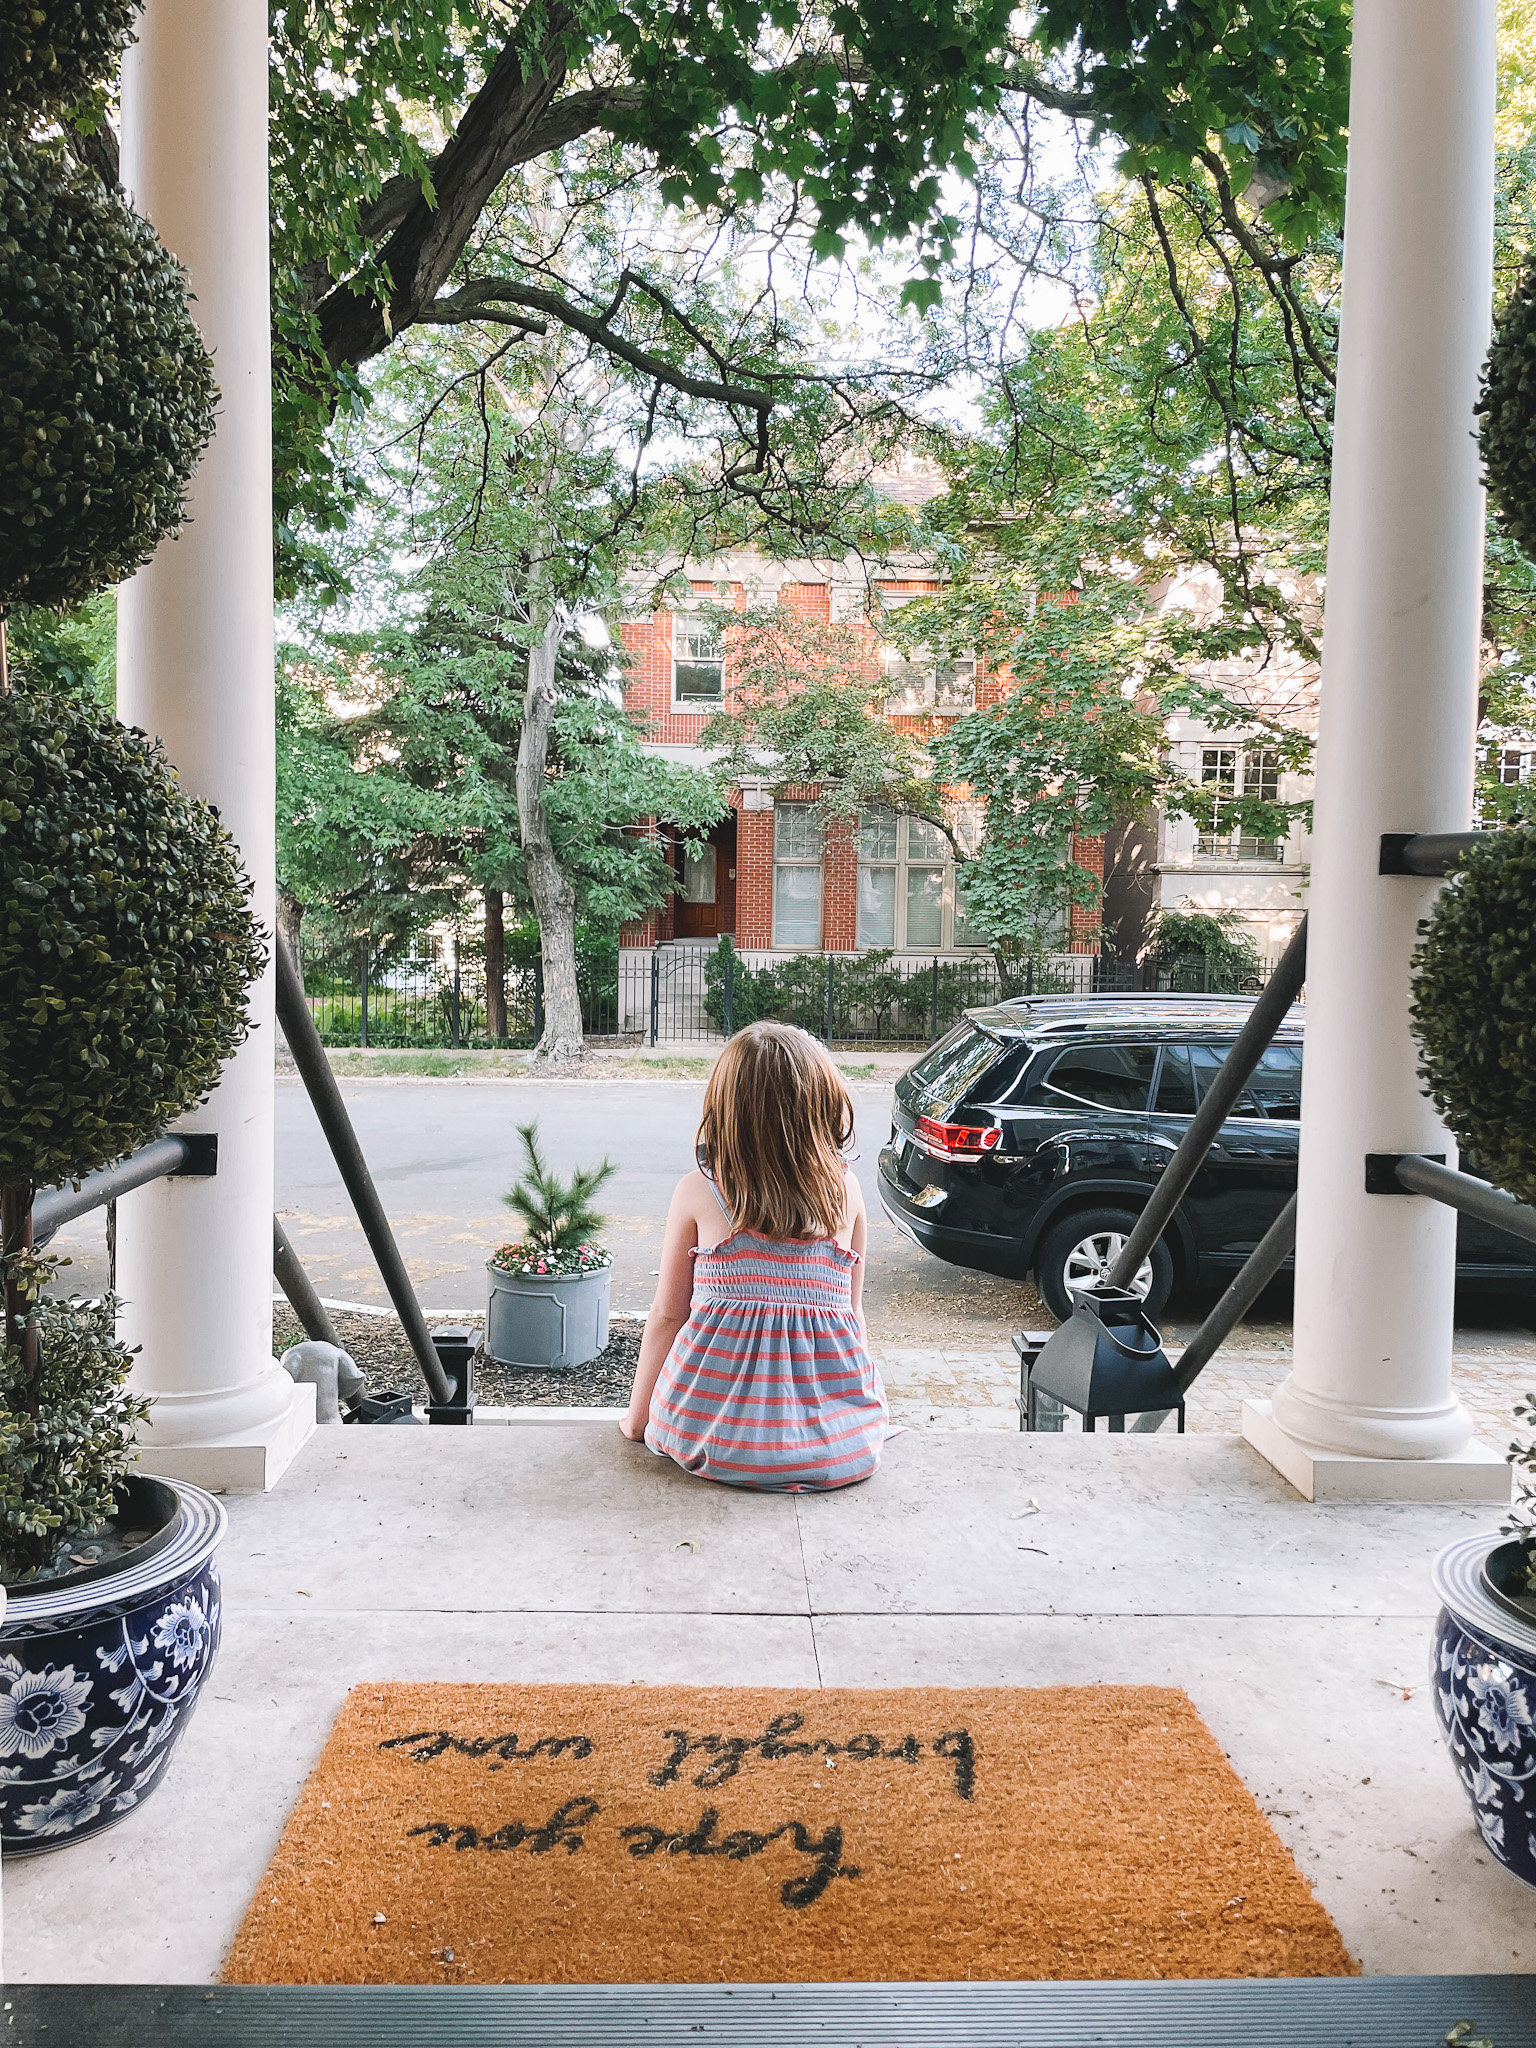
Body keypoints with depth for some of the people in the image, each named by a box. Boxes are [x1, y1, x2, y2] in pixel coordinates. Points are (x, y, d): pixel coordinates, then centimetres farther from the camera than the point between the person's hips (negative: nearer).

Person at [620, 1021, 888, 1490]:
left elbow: (667, 1313, 2)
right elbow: (852, 1308, 9)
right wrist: (868, 1406, 26)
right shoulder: (845, 1190, -1)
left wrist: (637, 1417, 17)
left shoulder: (698, 1192, -5)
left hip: (716, 1436, 0)